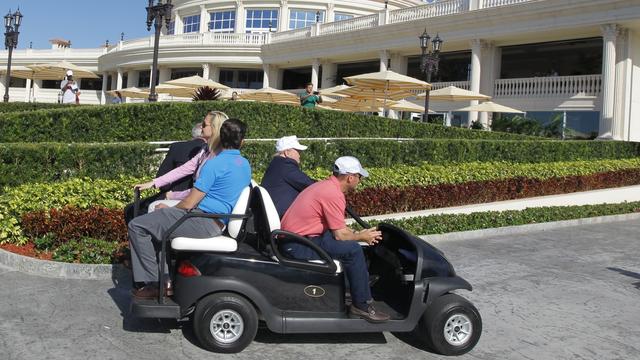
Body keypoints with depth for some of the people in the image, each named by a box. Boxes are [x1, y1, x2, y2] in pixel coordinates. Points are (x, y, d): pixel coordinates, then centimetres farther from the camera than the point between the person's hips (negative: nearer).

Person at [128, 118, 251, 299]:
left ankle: (153, 283, -4)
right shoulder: (245, 165, 12)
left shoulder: (215, 164, -14)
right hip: (219, 223, 9)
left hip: (203, 222, -9)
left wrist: (169, 210, 7)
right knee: (156, 222, 26)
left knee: (137, 226, -3)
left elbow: (189, 204, -14)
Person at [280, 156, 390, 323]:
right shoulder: (334, 195, -19)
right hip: (298, 245, -11)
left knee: (350, 240, 18)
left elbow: (336, 227, 21)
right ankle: (362, 305, -5)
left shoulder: (326, 185, 12)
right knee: (353, 250, -17)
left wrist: (358, 233, 13)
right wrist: (361, 237, -1)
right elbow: (339, 235, -18)